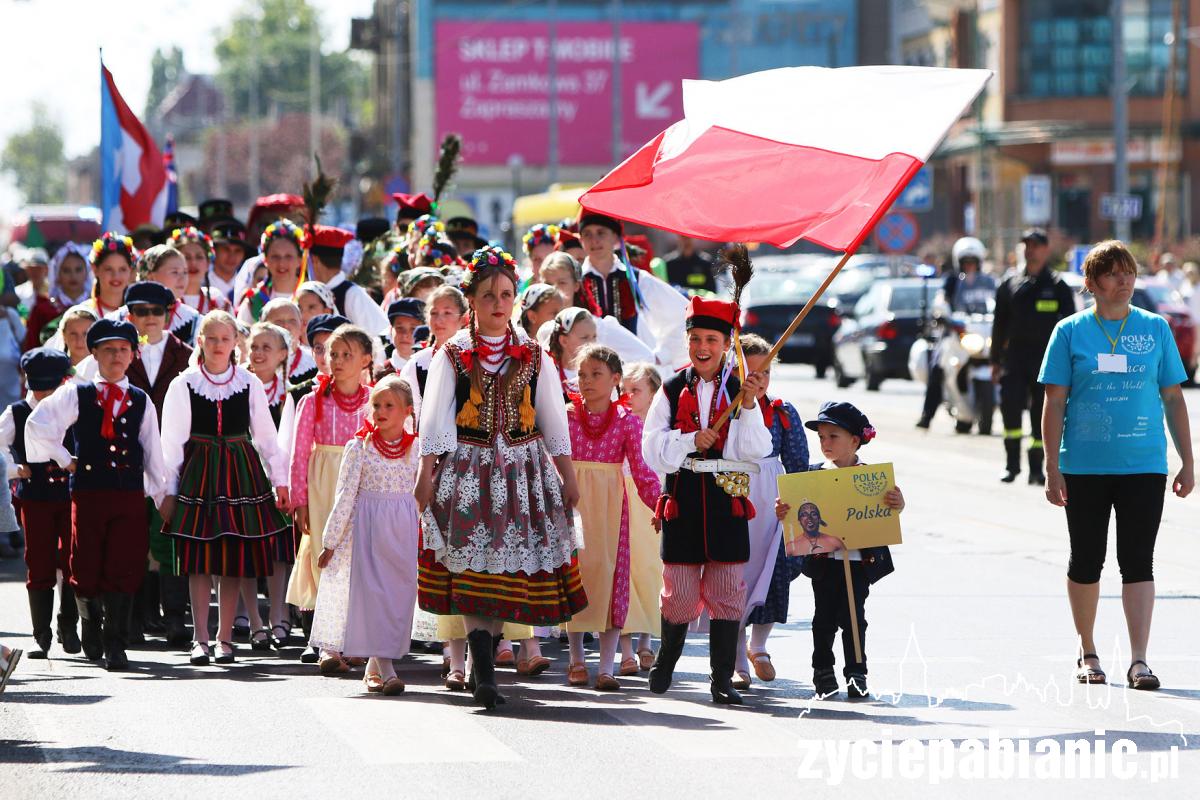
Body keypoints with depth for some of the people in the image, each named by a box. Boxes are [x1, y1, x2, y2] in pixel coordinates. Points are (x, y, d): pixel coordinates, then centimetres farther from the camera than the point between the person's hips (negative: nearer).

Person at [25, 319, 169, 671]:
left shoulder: (141, 402, 12)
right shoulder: (76, 395, 5)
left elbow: (153, 453, 14)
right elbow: (37, 425, -3)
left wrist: (162, 497, 12)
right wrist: (65, 460, -2)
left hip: (131, 496, 1)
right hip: (88, 492, -1)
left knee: (124, 570, -7)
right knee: (87, 568, 3)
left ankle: (115, 644, -5)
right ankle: (91, 625, 29)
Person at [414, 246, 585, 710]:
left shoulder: (533, 355, 8)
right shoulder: (453, 354, 2)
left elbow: (554, 419, 11)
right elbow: (435, 418, 1)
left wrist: (567, 476, 10)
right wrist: (427, 474, -5)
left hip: (523, 470, 3)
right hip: (468, 470, -3)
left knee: (512, 564, 1)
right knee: (474, 567, -11)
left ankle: (483, 654, 17)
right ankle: (483, 672, -15)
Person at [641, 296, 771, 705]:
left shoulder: (740, 390, 3)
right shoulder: (672, 390, 5)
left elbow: (757, 450, -4)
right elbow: (653, 448, 1)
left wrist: (749, 407, -17)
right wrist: (691, 441, -14)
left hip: (726, 500, 0)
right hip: (683, 498, 0)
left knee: (727, 591, 1)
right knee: (679, 590, 3)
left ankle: (723, 678, 7)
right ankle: (665, 661, 27)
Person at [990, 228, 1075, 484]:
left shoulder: (1058, 287, 4)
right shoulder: (1010, 285, 12)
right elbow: (1000, 325, 17)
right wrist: (995, 360, 14)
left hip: (1046, 358, -1)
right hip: (1015, 356, 1)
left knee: (1042, 414, 1)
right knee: (1010, 405, -15)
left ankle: (1036, 469, 10)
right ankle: (1012, 463, -6)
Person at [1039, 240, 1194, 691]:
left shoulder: (1155, 329, 5)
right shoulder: (1071, 332, 1)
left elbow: (1173, 399, 9)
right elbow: (1055, 402, 1)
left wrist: (1187, 462, 5)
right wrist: (1052, 468, -4)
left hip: (1143, 466, 0)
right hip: (1085, 465, 0)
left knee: (1138, 561, -6)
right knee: (1086, 560, 9)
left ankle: (1138, 660, -8)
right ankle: (1087, 653, 24)